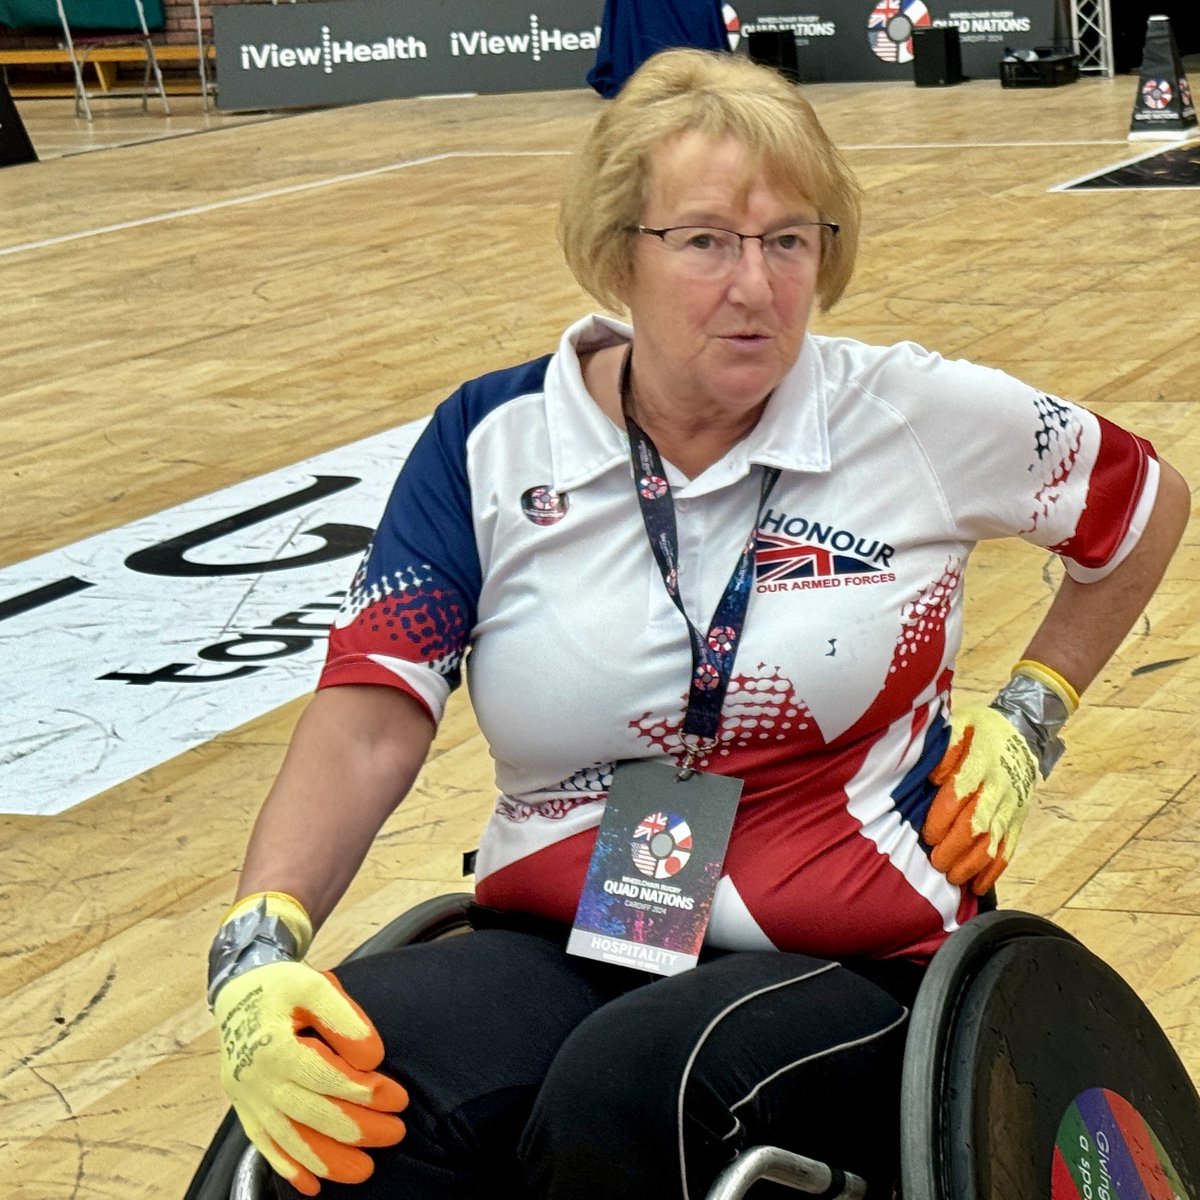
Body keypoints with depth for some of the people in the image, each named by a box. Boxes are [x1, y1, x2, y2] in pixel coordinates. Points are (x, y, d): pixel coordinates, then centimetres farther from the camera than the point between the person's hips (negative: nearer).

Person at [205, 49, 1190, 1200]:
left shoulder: (923, 417, -2)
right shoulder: (492, 444, 0)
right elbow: (370, 721, -9)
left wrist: (1031, 716, 9)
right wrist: (257, 945, -24)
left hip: (849, 965, 0)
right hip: (554, 946, 1)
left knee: (627, 1092, -34)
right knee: (360, 1096, -32)